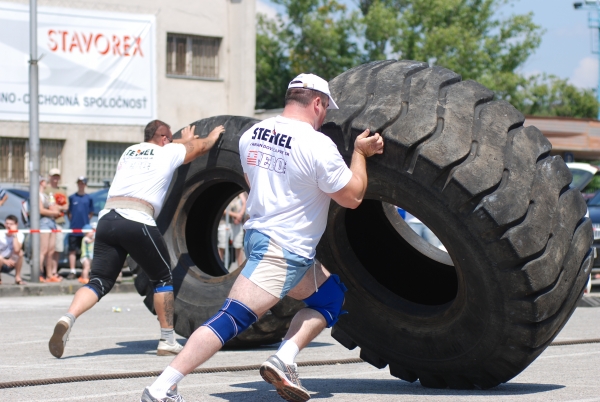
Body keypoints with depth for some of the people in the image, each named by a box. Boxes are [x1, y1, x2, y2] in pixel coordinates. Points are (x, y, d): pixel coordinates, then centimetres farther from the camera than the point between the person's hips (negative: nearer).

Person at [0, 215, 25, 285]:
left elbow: (16, 250, -32)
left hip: (11, 263, 1)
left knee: (20, 252, -28)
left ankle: (17, 277, -14)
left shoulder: (19, 235, -13)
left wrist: (14, 235, -28)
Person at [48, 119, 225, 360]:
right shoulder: (169, 152, 15)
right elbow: (203, 146, 33)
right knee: (163, 278, 14)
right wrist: (213, 135, 55)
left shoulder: (130, 151, 28)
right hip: (136, 221, -5)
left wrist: (184, 141, 65)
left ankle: (68, 318, -22)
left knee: (99, 281, 4)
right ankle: (167, 340, 13)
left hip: (107, 218, 5)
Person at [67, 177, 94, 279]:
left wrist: (86, 221, 1)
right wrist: (72, 221, 3)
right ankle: (72, 272, 0)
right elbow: (68, 212, 13)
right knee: (72, 251, -2)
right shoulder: (72, 198, 7)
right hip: (73, 228, 0)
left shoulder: (89, 198, 7)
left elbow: (91, 213, 13)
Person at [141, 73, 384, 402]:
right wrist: (360, 152, 7)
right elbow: (352, 197, -6)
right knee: (232, 319, -15)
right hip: (283, 250, -9)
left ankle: (284, 360, 3)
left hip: (257, 235, 9)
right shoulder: (318, 145, -15)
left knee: (332, 295, 21)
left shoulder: (251, 135, 8)